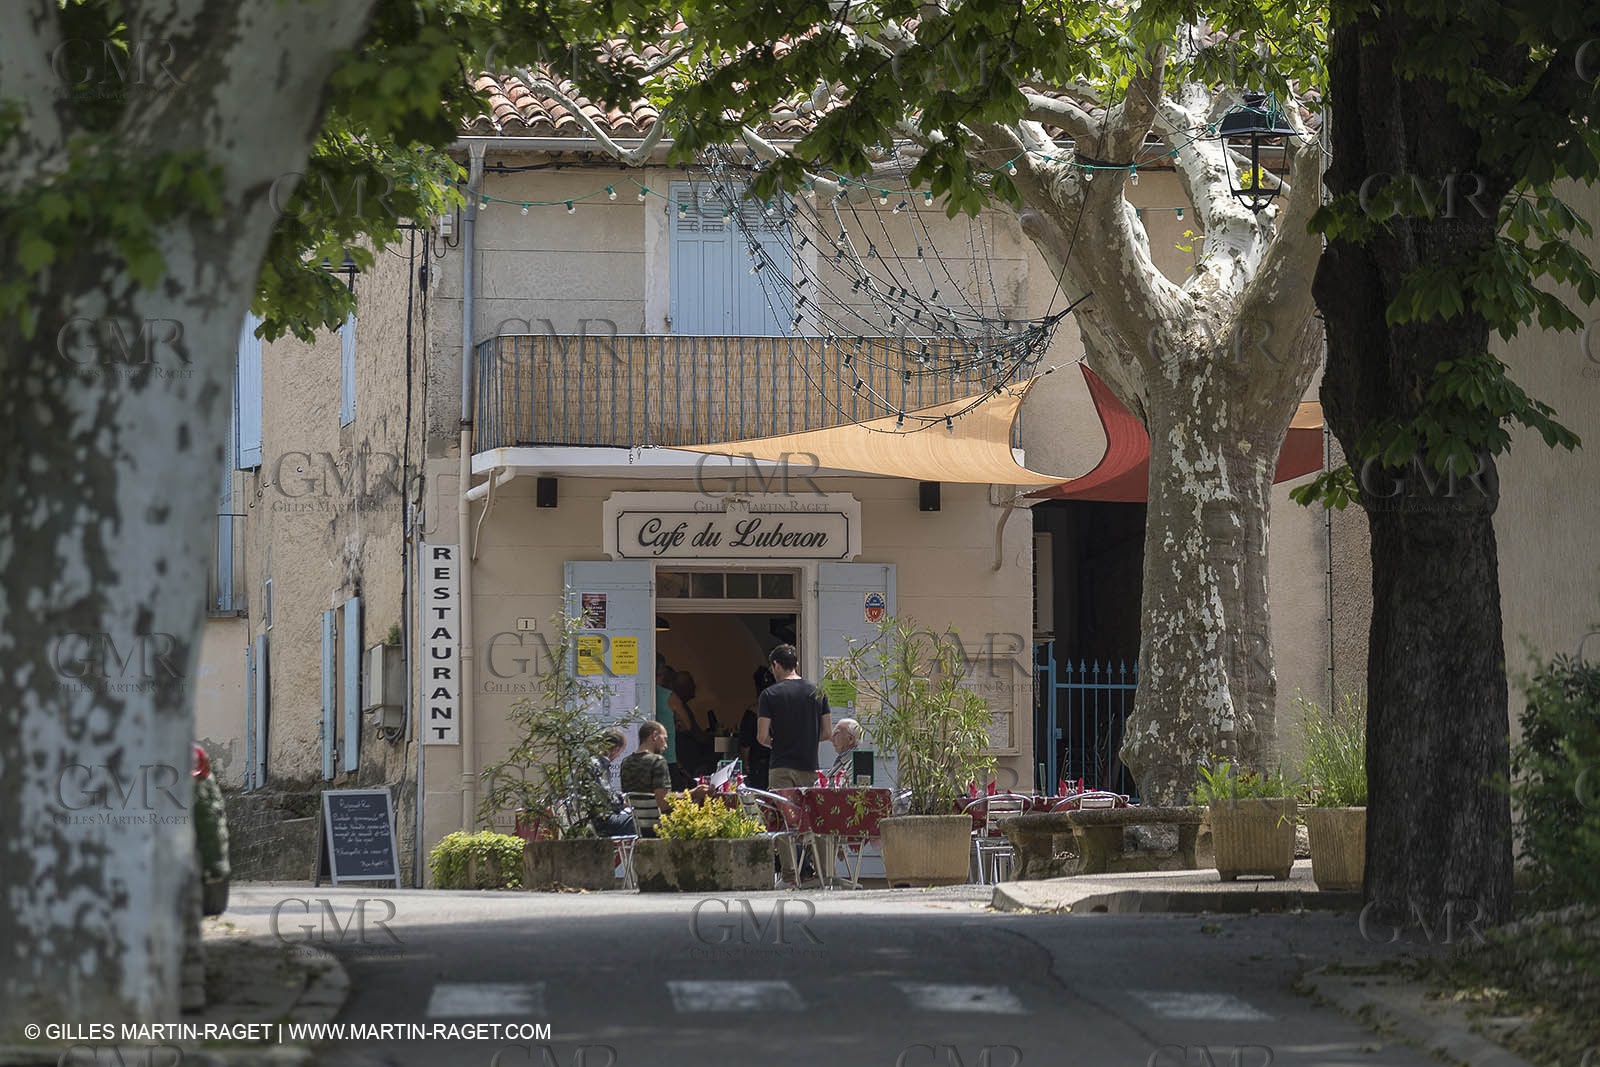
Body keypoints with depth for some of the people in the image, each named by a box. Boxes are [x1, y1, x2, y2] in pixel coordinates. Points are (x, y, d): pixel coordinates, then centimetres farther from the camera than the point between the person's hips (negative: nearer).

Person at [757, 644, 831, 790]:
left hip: (782, 769, -3)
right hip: (810, 768, 3)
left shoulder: (770, 694, -6)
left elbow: (762, 737, -8)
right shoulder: (817, 692, 6)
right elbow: (827, 732, 7)